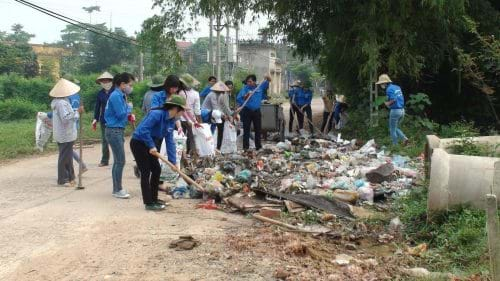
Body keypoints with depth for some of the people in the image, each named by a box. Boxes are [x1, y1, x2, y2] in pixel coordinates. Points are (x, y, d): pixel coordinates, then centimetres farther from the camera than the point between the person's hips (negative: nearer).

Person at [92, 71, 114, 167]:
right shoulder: (100, 93, 5)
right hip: (104, 121, 4)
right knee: (104, 141, 9)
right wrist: (95, 119, 8)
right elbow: (97, 107, 12)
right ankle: (104, 160, 19)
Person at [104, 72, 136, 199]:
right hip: (114, 131, -10)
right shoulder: (116, 96, -16)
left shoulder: (121, 95, 13)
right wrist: (129, 107, -2)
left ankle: (117, 188, 21)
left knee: (118, 161, 14)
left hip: (118, 130, 10)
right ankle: (118, 190, 0)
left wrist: (129, 116, 2)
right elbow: (121, 114, -19)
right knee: (120, 161, -7)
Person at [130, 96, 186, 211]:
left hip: (150, 145, 9)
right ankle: (149, 203, -2)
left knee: (156, 170, 11)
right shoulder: (157, 114, -25)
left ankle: (154, 199, 24)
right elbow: (143, 130, -31)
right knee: (146, 172, -7)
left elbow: (170, 142, 2)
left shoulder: (171, 121, 2)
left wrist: (173, 161, -2)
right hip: (139, 144, -9)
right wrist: (151, 146, -27)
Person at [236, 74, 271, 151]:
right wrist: (246, 95, -24)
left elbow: (268, 81, 14)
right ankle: (246, 147, 4)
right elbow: (238, 99, -10)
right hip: (247, 111, -3)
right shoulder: (245, 88, -4)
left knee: (258, 129, 10)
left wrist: (268, 78, -8)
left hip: (256, 111, 3)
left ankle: (258, 146, 21)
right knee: (246, 129, 0)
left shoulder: (260, 87, 4)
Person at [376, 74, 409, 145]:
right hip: (402, 110, 8)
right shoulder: (397, 87, 13)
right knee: (395, 128, 21)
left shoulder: (389, 89, -13)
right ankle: (404, 138, 4)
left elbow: (393, 100, -26)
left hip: (395, 110, -8)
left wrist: (387, 103, -7)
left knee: (392, 129, 6)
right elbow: (401, 98, 15)